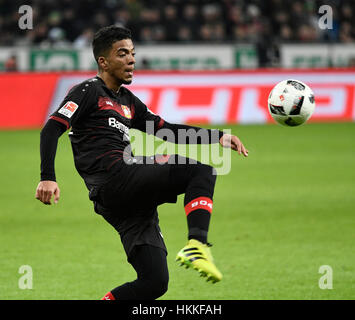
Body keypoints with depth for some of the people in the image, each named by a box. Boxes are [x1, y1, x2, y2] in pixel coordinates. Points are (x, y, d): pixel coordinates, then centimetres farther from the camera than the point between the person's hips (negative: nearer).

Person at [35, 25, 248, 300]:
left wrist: (219, 137, 20)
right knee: (201, 172, -20)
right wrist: (48, 178, -20)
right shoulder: (89, 91, 4)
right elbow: (52, 130, -6)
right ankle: (196, 245, -38)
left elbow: (166, 130, 30)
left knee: (154, 282, -1)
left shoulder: (128, 101, 28)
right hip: (113, 178, -8)